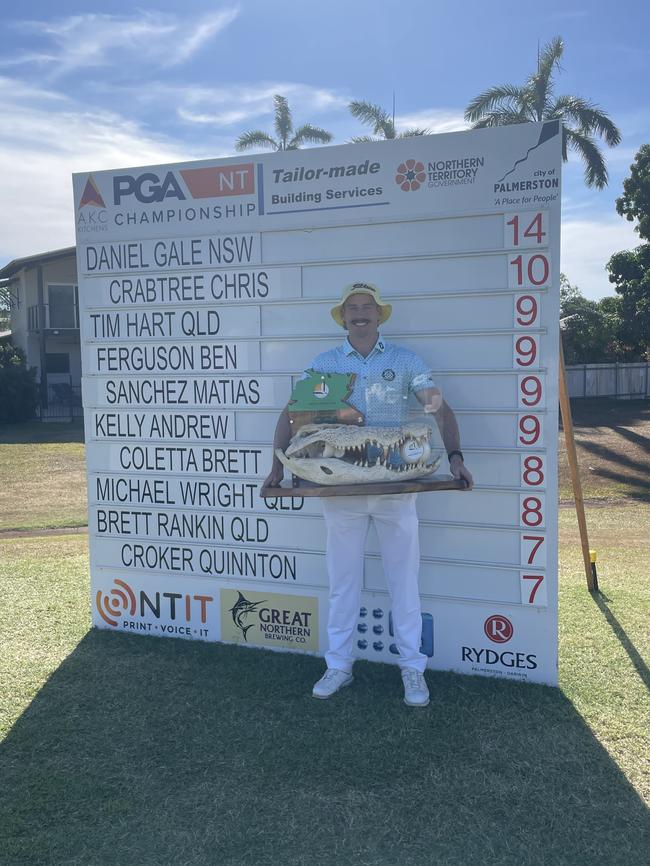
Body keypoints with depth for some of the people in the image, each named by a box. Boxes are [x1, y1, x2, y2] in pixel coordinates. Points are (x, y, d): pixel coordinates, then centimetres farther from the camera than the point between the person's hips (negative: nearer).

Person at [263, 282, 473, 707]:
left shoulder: (405, 360, 2)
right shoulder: (324, 364, 4)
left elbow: (441, 409, -2)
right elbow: (290, 414, 3)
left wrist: (454, 456, -17)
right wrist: (278, 466, -7)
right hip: (340, 487, 1)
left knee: (404, 577, 7)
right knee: (343, 579, 11)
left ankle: (413, 668, 22)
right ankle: (339, 665, 26)